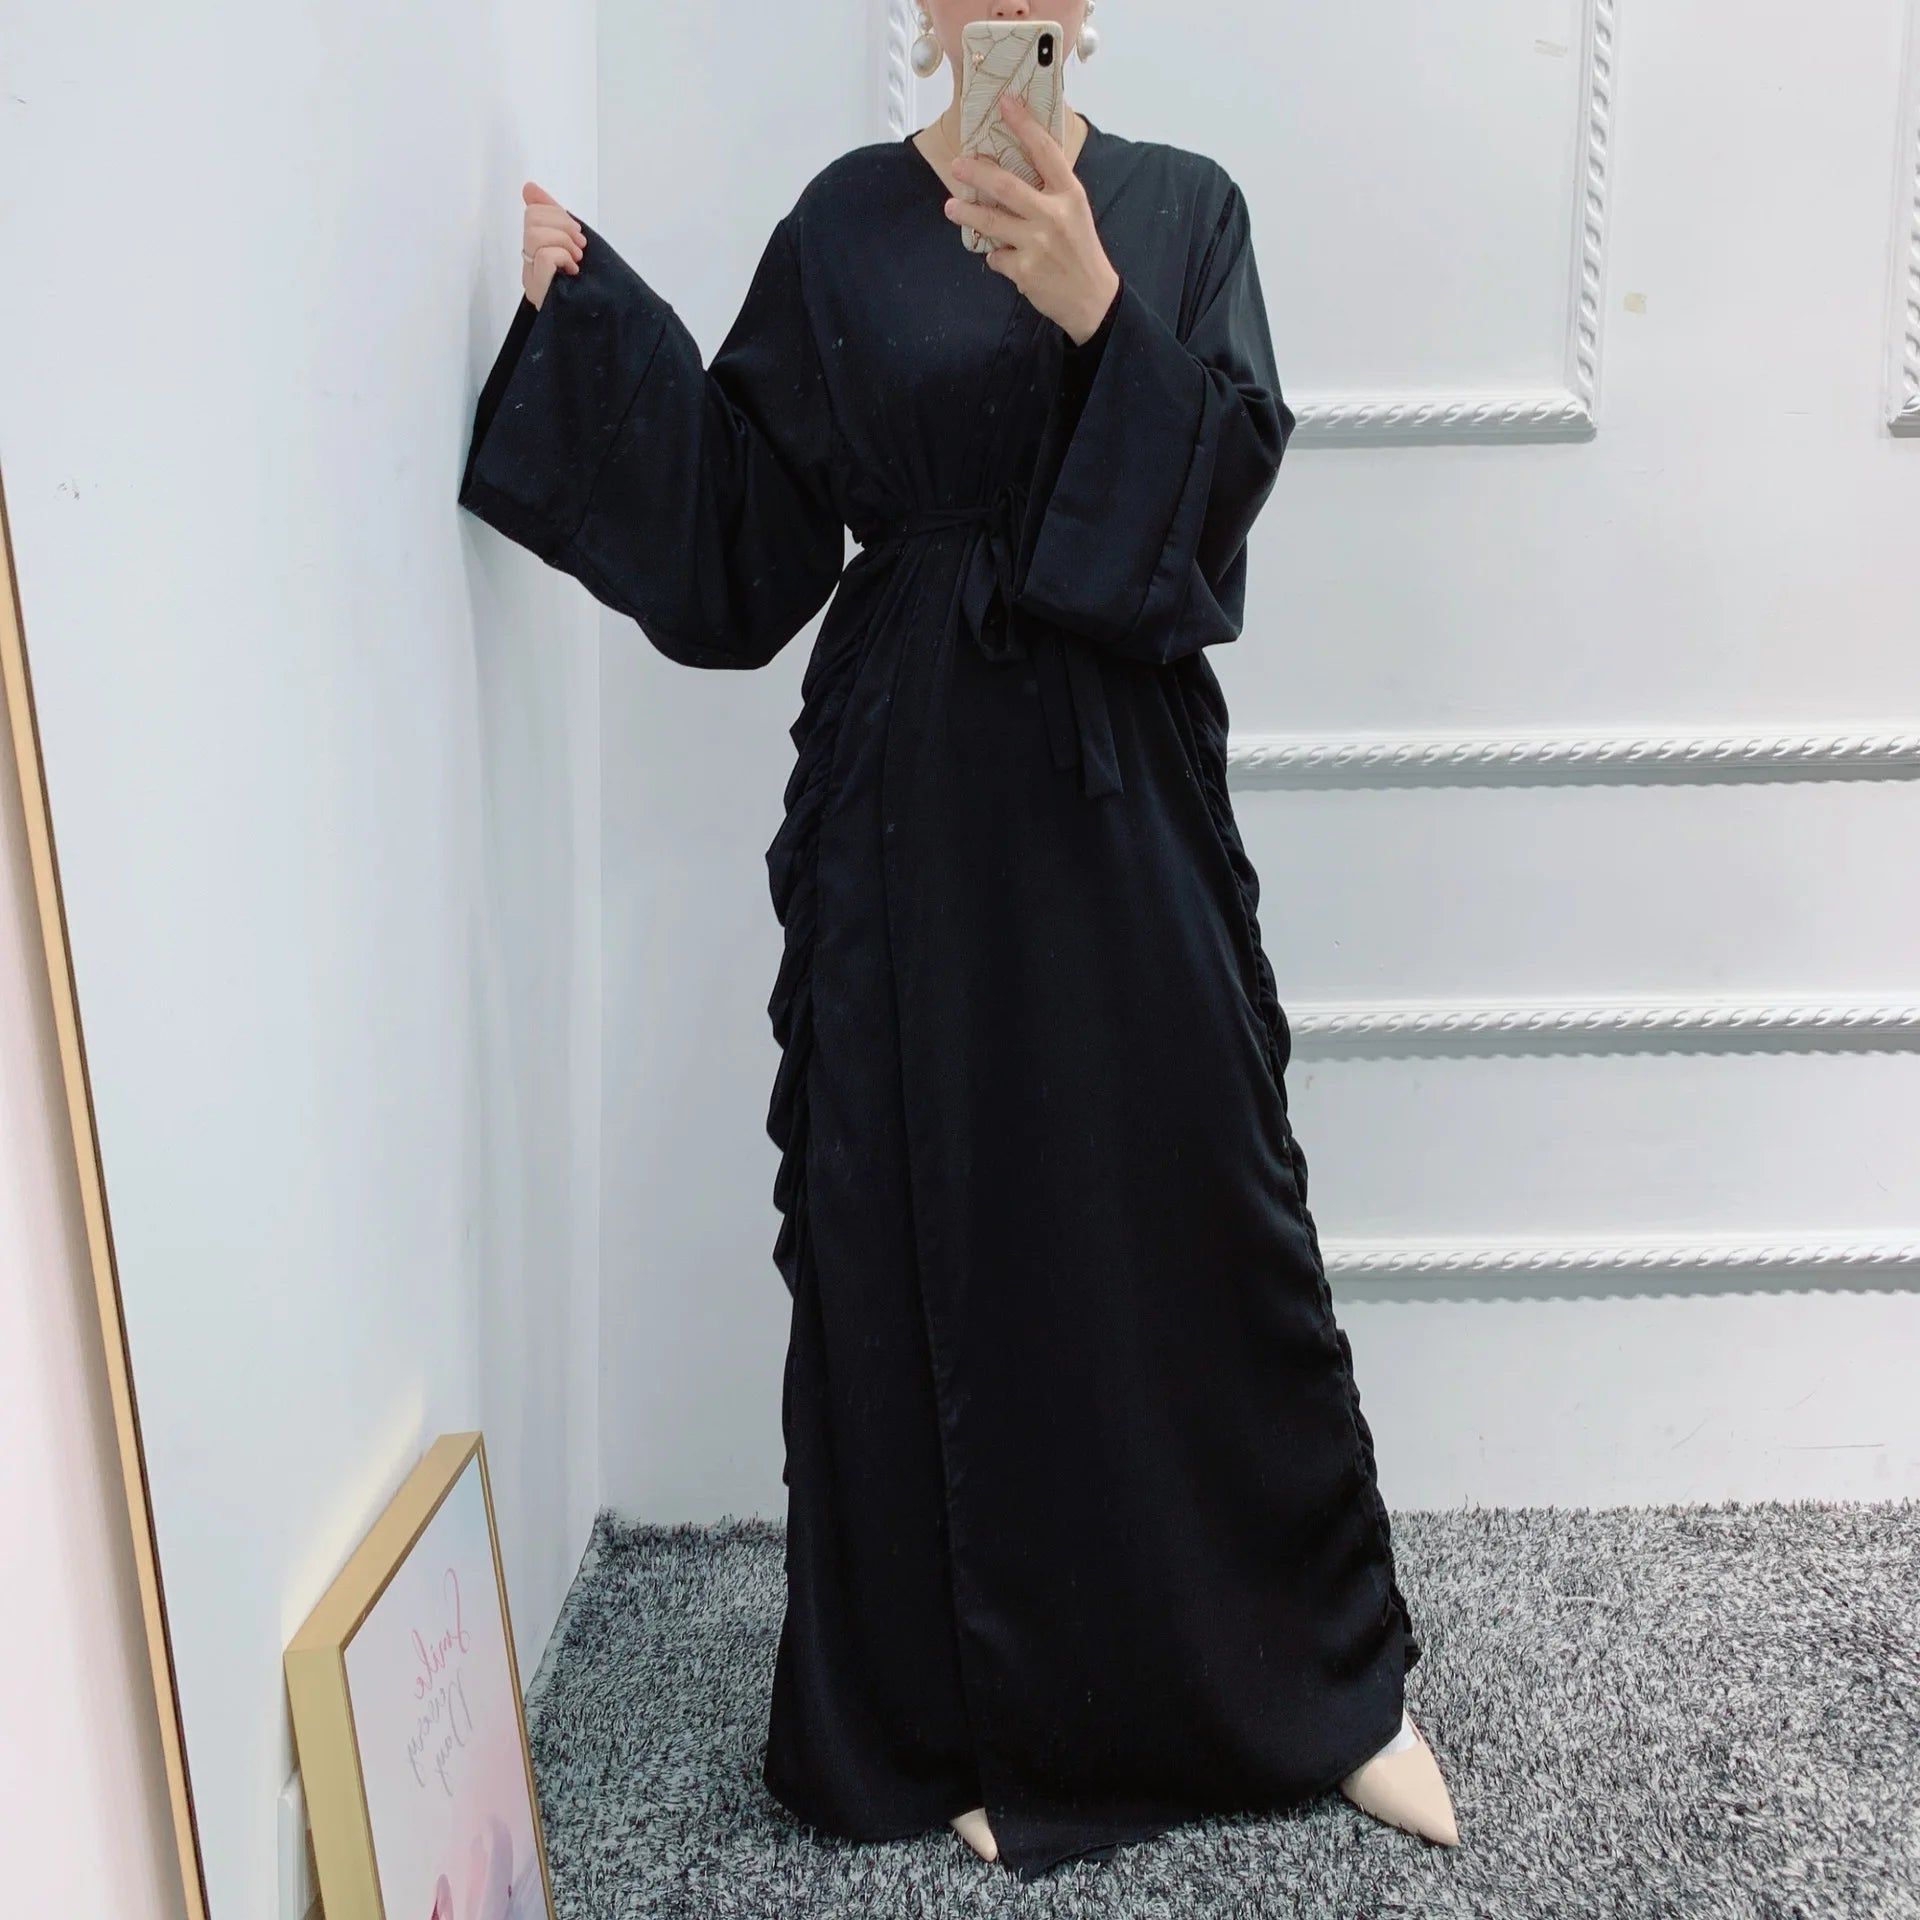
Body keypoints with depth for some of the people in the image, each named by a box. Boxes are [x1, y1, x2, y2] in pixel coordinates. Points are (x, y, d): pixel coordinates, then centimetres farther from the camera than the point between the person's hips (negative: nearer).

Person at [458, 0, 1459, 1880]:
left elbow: (1232, 470, -5)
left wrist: (1093, 305, -20)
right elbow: (740, 517, 2)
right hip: (912, 797, 0)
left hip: (1126, 786, 1)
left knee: (1204, 1212, 5)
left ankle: (1329, 1678, 27)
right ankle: (990, 1714, 25)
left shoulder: (1182, 206, 9)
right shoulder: (841, 226, 8)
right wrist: (579, 299, -4)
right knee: (940, 1231, 4)